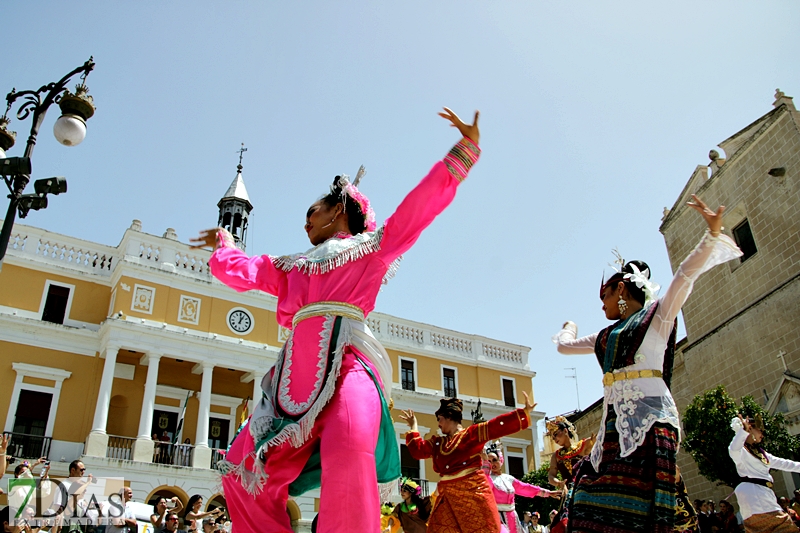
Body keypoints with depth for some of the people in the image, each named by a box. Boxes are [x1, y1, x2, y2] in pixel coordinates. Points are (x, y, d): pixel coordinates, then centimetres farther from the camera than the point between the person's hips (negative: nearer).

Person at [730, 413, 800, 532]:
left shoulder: (761, 453, 31)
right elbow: (733, 450, -26)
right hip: (751, 490, -9)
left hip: (765, 493, 9)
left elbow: (783, 463, 34)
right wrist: (744, 430, -40)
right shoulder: (741, 450, 0)